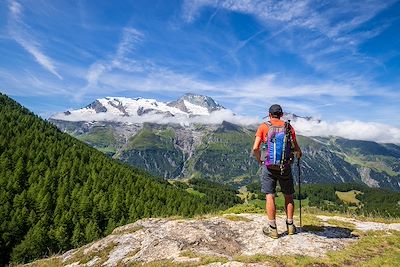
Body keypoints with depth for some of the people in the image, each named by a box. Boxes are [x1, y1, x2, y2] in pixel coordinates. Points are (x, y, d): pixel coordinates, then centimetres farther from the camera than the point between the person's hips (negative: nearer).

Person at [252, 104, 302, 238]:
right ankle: (290, 225, 26)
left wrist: (259, 160, 9)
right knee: (288, 196, 16)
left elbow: (255, 148, -9)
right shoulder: (288, 127, 4)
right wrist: (298, 154, 24)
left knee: (270, 196, 3)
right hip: (285, 166, 2)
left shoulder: (263, 127, -1)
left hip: (269, 166, -2)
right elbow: (296, 149, 2)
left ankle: (272, 228, 8)